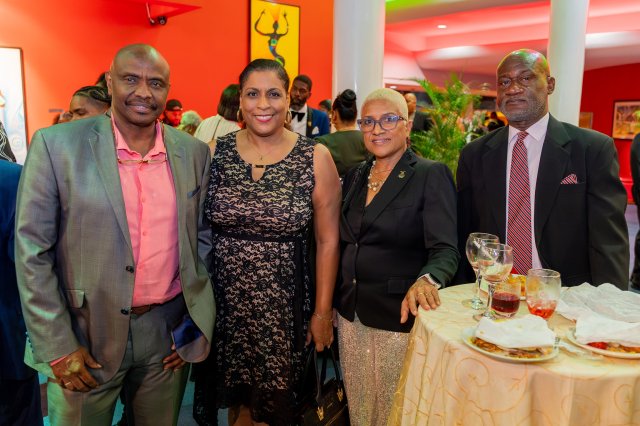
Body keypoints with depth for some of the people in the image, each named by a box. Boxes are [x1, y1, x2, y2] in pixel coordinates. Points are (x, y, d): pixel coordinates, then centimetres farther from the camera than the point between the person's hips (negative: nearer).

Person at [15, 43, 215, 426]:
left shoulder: (194, 152, 0)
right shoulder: (56, 145, -9)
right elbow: (32, 250, -8)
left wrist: (196, 321, 2)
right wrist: (57, 347, -9)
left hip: (168, 333, 3)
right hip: (85, 338, -2)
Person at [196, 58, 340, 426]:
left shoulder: (316, 158, -7)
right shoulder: (214, 151, -2)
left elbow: (328, 241, -3)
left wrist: (323, 311, -1)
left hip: (285, 306, -1)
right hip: (225, 300, 2)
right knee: (235, 392, 19)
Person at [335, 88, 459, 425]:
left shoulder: (431, 175, -10)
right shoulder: (355, 176, 8)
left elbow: (445, 249, -18)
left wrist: (426, 281, -38)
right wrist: (334, 303, 8)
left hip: (399, 317, -5)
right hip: (351, 315, 5)